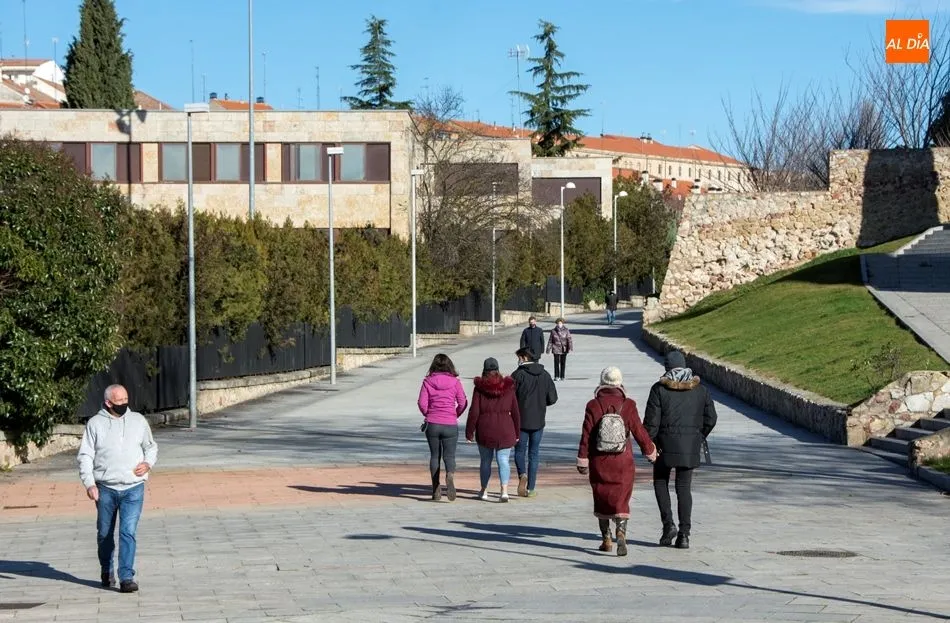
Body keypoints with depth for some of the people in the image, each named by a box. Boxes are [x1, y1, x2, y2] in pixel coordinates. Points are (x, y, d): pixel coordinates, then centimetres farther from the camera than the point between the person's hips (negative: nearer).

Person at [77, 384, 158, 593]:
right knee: (105, 533, 12)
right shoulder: (95, 424, 1)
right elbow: (85, 456, -1)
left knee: (128, 532, -11)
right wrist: (89, 483, -12)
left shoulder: (138, 421, 8)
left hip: (133, 489, 0)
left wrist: (148, 463, -1)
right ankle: (106, 572, 33)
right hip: (105, 489, 0)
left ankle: (126, 577, -13)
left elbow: (151, 447, 20)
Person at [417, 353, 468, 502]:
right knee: (449, 456, 5)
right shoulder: (455, 381, -4)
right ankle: (450, 477, -27)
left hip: (432, 424, 1)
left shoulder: (428, 381, -3)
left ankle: (436, 490, 11)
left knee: (434, 456, 12)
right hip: (450, 425, -1)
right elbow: (463, 403, -4)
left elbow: (422, 403, -6)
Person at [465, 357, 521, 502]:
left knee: (486, 460, 14)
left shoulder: (480, 388, -4)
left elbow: (474, 412, -6)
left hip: (485, 430, 0)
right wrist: (517, 433, 13)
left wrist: (469, 432, 2)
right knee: (503, 460, 0)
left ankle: (484, 491, 26)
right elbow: (515, 412, 5)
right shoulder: (508, 387, 2)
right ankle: (504, 491, -17)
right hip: (505, 430, 0)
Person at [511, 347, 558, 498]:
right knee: (534, 453, 10)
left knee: (520, 450, 10)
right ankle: (531, 488, 8)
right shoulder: (545, 375, 4)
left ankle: (522, 474, -17)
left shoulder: (518, 375, -9)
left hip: (521, 420, -3)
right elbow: (553, 398, 4)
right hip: (538, 421, 3)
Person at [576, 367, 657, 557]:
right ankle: (621, 533, -20)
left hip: (599, 463, 1)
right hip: (623, 463, 0)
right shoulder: (628, 406, -7)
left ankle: (606, 539, 19)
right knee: (621, 500, 3)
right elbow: (639, 432, -1)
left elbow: (586, 435, -6)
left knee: (601, 500, 14)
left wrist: (582, 460, 1)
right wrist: (650, 451, 15)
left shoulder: (593, 406, -7)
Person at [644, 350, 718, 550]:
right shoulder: (700, 390, 3)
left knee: (660, 482, 17)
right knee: (684, 487, 9)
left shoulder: (659, 389, -7)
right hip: (690, 447, 3)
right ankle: (684, 534, 2)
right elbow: (710, 419, 7)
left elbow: (651, 421, -10)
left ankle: (668, 524, 2)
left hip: (666, 444, -3)